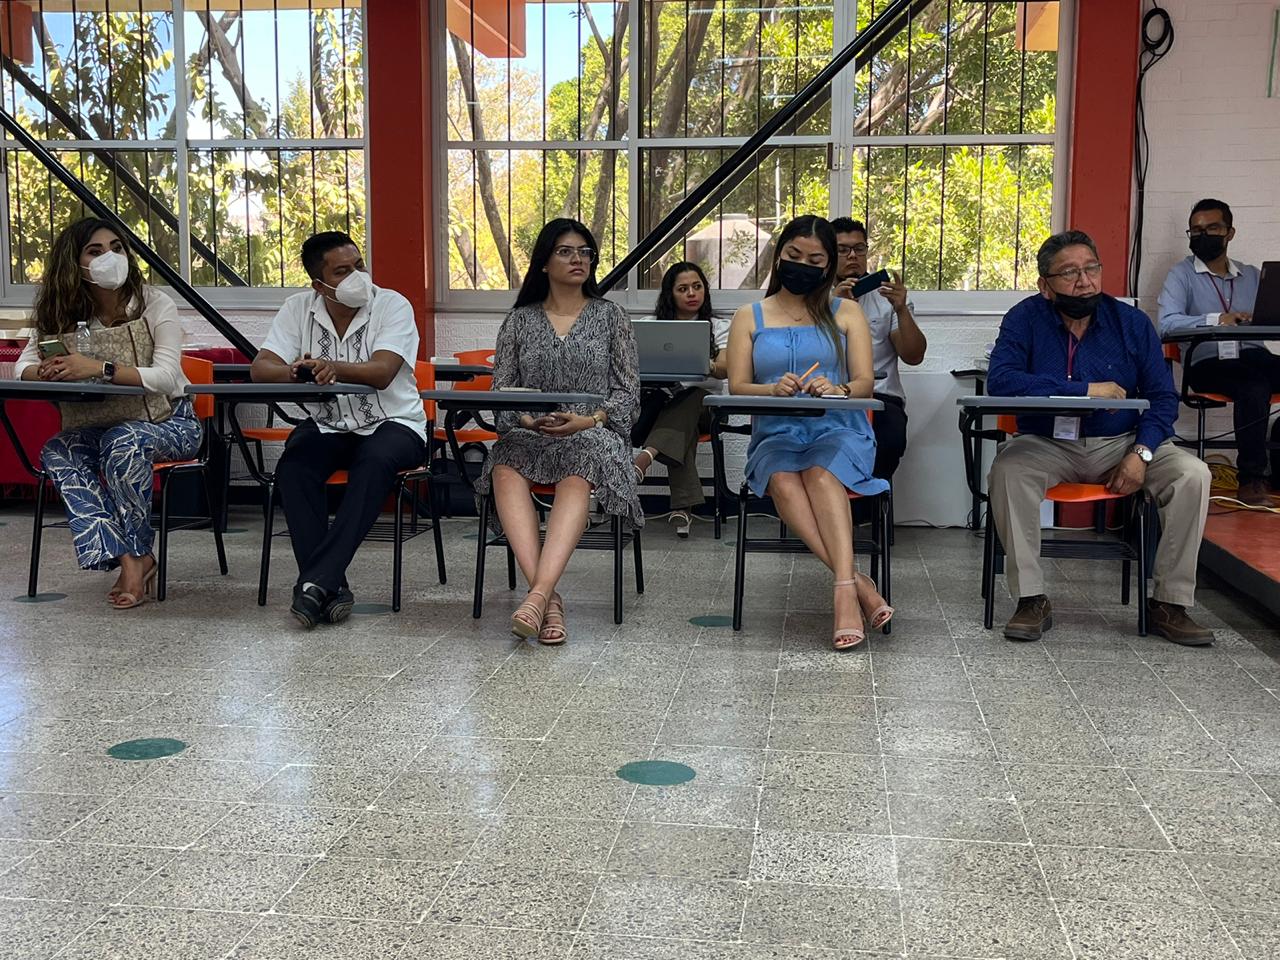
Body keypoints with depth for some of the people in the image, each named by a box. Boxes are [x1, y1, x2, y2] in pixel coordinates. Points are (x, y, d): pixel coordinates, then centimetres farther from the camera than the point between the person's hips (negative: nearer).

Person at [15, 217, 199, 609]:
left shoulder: (155, 305, -9)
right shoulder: (65, 314, 5)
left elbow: (167, 377, -22)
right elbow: (23, 365, 2)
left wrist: (101, 368, -35)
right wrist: (48, 372, -23)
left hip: (168, 422, -4)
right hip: (101, 426, 5)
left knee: (123, 443, -36)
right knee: (57, 452, -25)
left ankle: (136, 553, -17)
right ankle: (129, 559, -28)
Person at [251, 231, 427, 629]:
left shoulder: (393, 305, -9)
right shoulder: (299, 308, 1)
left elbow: (383, 372, -23)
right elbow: (260, 368, -6)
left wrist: (333, 367, -42)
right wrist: (294, 372, -30)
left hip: (392, 423, -3)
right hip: (328, 426, 3)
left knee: (375, 462, -36)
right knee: (292, 466, -28)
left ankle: (316, 581, -37)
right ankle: (330, 587, -28)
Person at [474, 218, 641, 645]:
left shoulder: (609, 316, 13)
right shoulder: (519, 320, 16)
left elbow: (627, 392, 7)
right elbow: (501, 391, 11)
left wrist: (587, 420, -12)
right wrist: (529, 420, -11)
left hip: (593, 434, -1)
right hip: (529, 434, 1)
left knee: (576, 479, -39)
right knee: (506, 470, -35)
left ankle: (538, 594, -51)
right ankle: (548, 598, -44)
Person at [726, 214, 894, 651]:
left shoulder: (846, 313, 15)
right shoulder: (749, 317, 16)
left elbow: (865, 383, 4)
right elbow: (737, 388, 4)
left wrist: (837, 390, -20)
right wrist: (773, 390, -19)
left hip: (838, 431, 0)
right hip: (775, 435, 1)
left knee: (821, 472, -37)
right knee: (783, 481, -35)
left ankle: (844, 589, -48)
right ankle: (857, 581, -41)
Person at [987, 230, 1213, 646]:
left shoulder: (1132, 323, 0)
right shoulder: (1026, 319, -7)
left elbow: (1163, 397, 2)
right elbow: (1000, 380, -24)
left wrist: (1142, 452, -16)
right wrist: (1085, 390, -23)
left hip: (1119, 444, 2)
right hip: (1048, 444, -2)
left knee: (1192, 474, -21)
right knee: (1008, 468, -33)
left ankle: (1169, 603, -10)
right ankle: (1031, 600, -23)